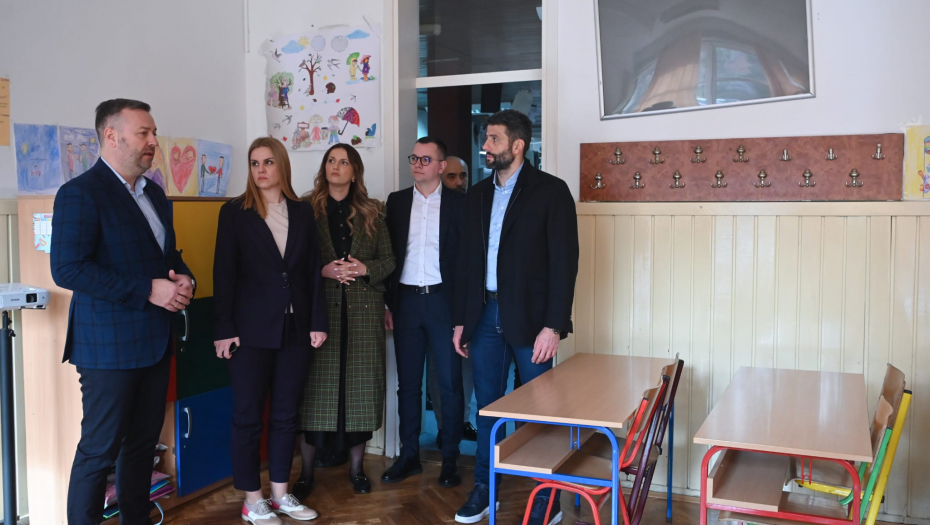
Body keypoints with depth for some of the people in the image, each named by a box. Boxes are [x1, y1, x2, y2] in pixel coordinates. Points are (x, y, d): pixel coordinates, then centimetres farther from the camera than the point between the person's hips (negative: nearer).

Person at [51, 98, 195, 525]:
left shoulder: (154, 194, 14)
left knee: (144, 442, 16)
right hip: (110, 345, -8)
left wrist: (184, 280, 0)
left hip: (156, 342, 8)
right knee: (100, 450, 1)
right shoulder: (81, 193, -12)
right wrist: (147, 290, -22)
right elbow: (67, 269, -20)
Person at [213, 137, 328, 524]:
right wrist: (224, 329, -10)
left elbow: (313, 270, 7)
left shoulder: (303, 211, 8)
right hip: (251, 329, -3)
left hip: (295, 328, 3)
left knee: (286, 414, 10)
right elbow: (224, 274, -4)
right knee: (248, 416, 4)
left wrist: (318, 321, 2)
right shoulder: (235, 212, -1)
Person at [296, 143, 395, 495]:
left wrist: (364, 268, -9)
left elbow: (388, 260, 9)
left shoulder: (371, 213, 10)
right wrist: (323, 270, -14)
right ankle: (307, 469, 13)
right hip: (320, 309, -2)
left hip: (363, 311, 2)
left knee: (359, 385, 5)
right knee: (317, 386, -1)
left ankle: (356, 467, 19)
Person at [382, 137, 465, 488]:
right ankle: (409, 456, 20)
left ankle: (450, 459, 15)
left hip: (443, 300, -3)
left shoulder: (458, 203, 0)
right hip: (406, 299, 3)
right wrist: (387, 303, 4)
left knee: (450, 383, 2)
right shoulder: (396, 201, 9)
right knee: (408, 383, 9)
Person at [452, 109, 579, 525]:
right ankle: (483, 489, 25)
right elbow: (467, 261, 13)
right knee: (486, 407, 11)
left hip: (529, 317, -5)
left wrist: (553, 325, -16)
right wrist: (461, 320, 10)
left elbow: (564, 261, -11)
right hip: (485, 315, 5)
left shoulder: (550, 191, -6)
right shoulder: (478, 194, 11)